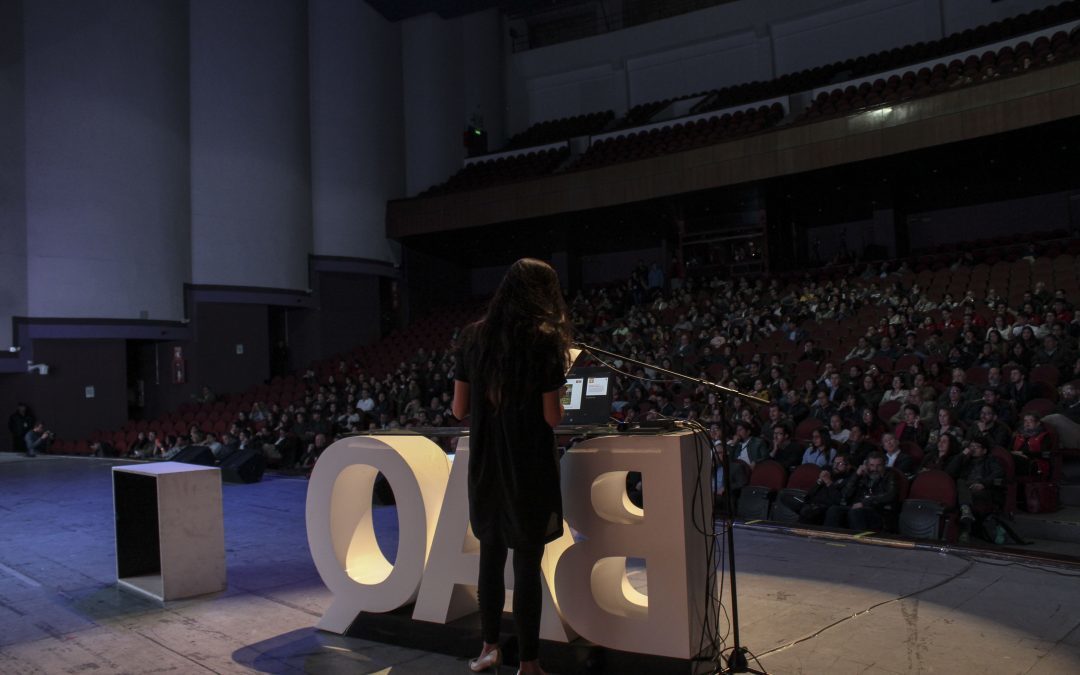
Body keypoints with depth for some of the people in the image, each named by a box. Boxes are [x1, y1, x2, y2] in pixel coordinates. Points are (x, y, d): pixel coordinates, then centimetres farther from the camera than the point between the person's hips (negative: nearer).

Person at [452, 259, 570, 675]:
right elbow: (552, 417, -13)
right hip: (529, 467, -4)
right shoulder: (544, 340, -10)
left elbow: (459, 410, 3)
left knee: (491, 556, 18)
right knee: (527, 564, 4)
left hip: (485, 465, 4)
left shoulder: (474, 336, 2)